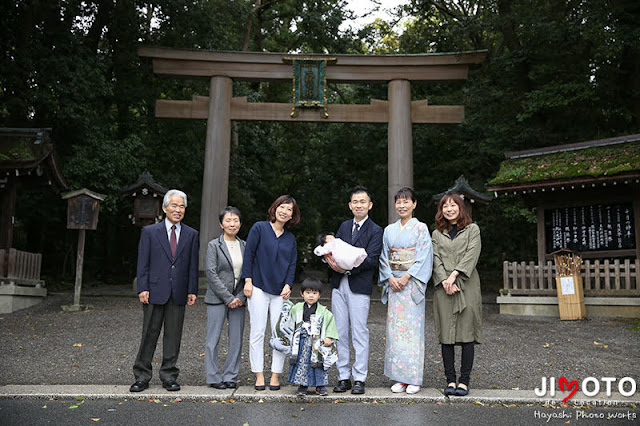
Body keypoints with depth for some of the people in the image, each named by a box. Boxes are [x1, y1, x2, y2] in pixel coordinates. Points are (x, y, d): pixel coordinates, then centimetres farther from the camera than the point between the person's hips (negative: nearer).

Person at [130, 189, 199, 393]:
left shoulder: (191, 234, 9)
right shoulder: (149, 232, 4)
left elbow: (193, 265, 8)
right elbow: (143, 263, 1)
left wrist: (192, 290, 2)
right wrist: (143, 288, -7)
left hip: (179, 293, 2)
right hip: (155, 292, -2)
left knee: (173, 336, 7)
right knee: (149, 334, 4)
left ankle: (169, 376, 18)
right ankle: (142, 376, 15)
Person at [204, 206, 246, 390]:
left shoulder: (244, 246, 9)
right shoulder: (214, 245, -2)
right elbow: (211, 273, -9)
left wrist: (241, 297, -5)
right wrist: (228, 297, -13)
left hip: (238, 300, 4)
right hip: (217, 299, -4)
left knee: (236, 339, 5)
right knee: (213, 339, 0)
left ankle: (231, 376, 17)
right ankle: (213, 377, 11)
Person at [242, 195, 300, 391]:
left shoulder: (291, 239, 13)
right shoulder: (259, 228, 2)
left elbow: (292, 265, 12)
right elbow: (248, 254, -1)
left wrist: (288, 285, -3)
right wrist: (248, 280, -8)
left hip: (280, 291, 3)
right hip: (259, 288, -3)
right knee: (257, 332, -1)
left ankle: (276, 375, 10)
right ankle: (259, 375, 9)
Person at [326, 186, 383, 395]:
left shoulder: (375, 231, -1)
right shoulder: (344, 226, 16)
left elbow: (371, 260, -11)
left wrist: (347, 268, -19)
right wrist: (330, 258, -10)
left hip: (359, 287, -5)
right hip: (339, 285, 5)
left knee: (359, 333, -1)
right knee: (340, 332, 8)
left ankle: (359, 379, 9)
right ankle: (343, 377, 17)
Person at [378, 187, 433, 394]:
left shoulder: (420, 228, 1)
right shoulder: (389, 230, 13)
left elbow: (424, 256, -7)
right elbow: (384, 257, 10)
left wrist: (406, 277, -15)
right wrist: (390, 278, -6)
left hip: (413, 282, -4)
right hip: (393, 282, 4)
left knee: (412, 327, -5)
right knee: (395, 328, 2)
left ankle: (414, 379, 3)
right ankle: (400, 378, 10)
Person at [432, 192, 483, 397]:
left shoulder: (472, 229, 9)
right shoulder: (437, 234, 15)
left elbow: (471, 255, -3)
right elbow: (436, 260, 5)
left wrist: (454, 275, -14)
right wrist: (445, 281, -10)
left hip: (467, 286, -2)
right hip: (444, 288, 2)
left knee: (467, 333, -4)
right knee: (446, 334, 0)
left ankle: (464, 380, 3)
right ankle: (450, 380, 7)